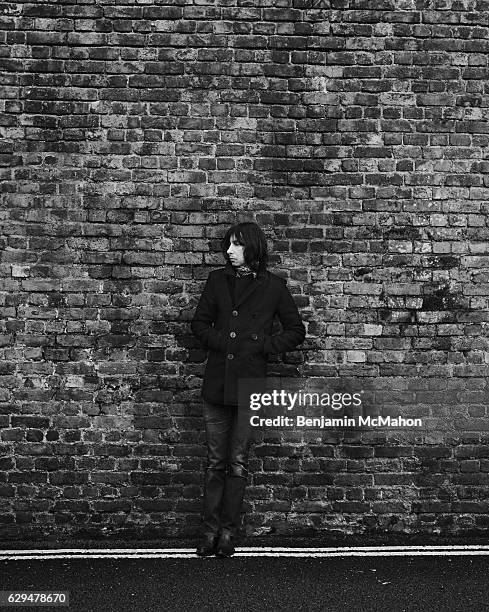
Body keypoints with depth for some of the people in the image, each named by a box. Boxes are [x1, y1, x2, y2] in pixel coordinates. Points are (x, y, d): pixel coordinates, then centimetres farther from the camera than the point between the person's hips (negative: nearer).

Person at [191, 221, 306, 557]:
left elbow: (296, 331, 6)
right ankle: (211, 530, 19)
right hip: (216, 383, 2)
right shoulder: (218, 280, 8)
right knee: (216, 462, 8)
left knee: (238, 462, 7)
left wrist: (263, 346, -5)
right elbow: (199, 322, 14)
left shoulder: (273, 286, 1)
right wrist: (219, 341, -3)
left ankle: (229, 532, 19)